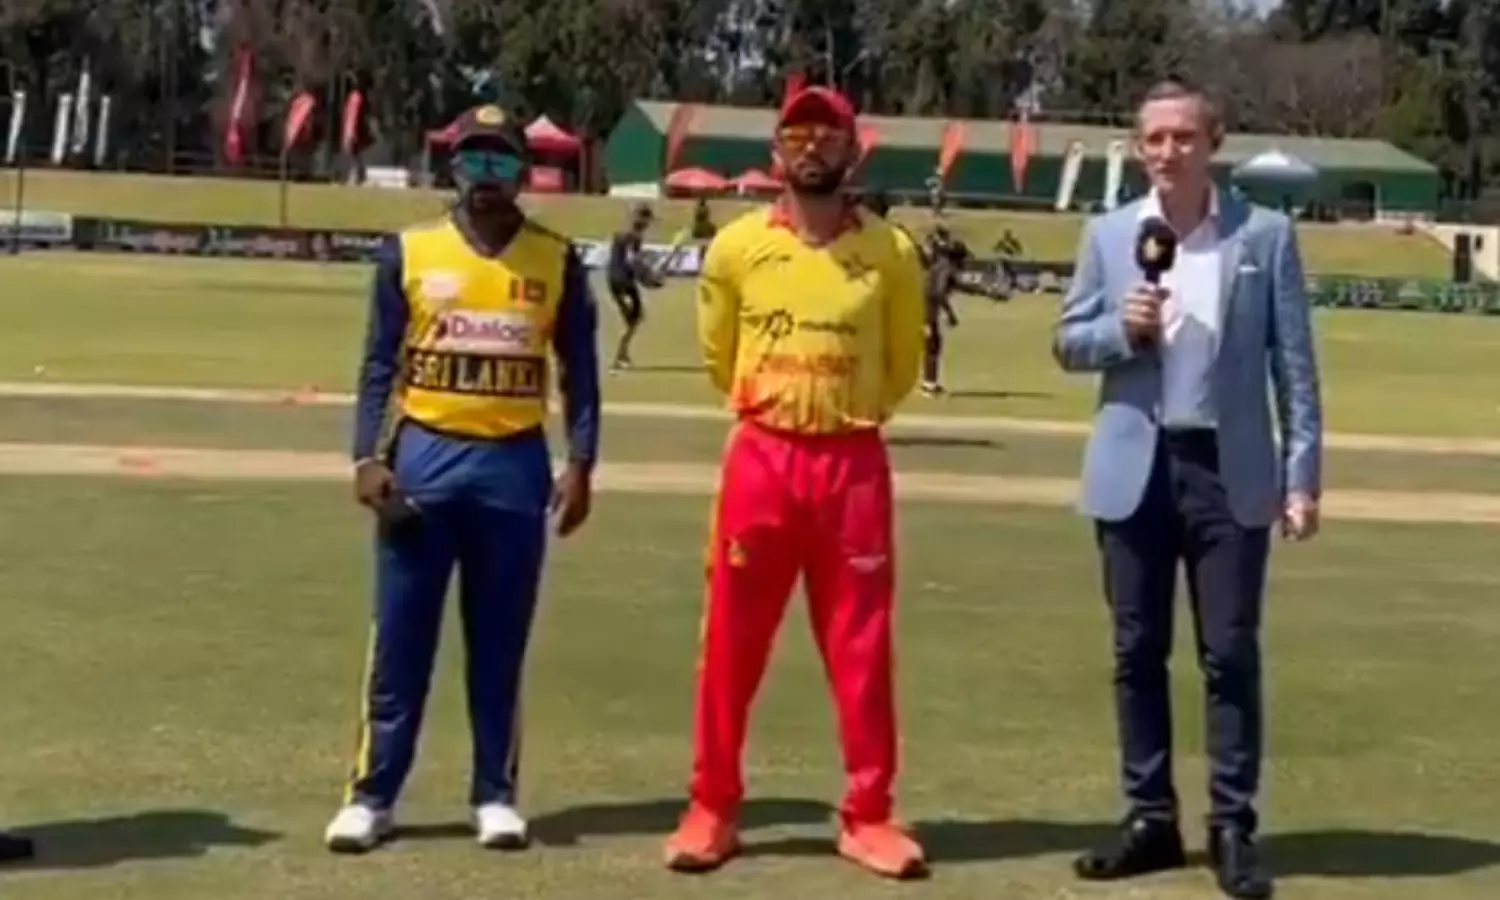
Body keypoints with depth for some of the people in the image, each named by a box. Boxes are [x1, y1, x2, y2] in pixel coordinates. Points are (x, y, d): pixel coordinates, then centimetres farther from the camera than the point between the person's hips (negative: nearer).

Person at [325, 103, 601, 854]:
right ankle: (372, 795, 11)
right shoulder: (409, 252, 4)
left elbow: (578, 371, 6)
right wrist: (368, 457, -6)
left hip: (515, 464, 0)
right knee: (400, 639, 3)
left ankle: (496, 795, 16)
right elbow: (378, 365, 4)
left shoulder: (557, 261, 5)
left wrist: (580, 463, -2)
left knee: (500, 643, 7)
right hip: (424, 457, 0)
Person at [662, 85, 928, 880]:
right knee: (732, 645, 5)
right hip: (761, 459, 0)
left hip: (853, 464, 0)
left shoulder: (891, 253, 0)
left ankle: (868, 816, 14)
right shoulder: (735, 246, 1)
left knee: (861, 650, 4)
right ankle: (712, 808, 16)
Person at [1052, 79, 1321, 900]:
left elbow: (1294, 363, 0)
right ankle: (1150, 818, 19)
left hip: (1230, 470, -2)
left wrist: (1303, 475, -4)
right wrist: (1122, 328, -13)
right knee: (1137, 652, 8)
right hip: (1135, 469, 2)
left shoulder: (1265, 234, 0)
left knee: (1230, 654, 1)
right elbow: (1068, 343, 8)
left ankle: (1233, 827, 11)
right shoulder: (1108, 234, 6)